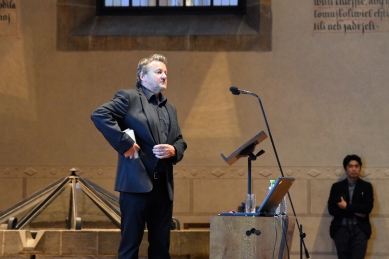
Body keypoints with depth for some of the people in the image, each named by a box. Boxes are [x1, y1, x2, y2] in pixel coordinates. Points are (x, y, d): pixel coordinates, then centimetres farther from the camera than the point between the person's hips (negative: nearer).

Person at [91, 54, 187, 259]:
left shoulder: (170, 109, 20)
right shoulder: (129, 97, -1)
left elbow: (180, 141, 23)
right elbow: (99, 115, -13)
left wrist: (174, 150, -1)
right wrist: (124, 143, -17)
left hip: (163, 185, 7)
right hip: (137, 181, -7)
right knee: (130, 242, -3)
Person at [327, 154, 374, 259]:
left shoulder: (366, 186, 8)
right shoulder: (337, 187, 9)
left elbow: (368, 207, -6)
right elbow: (331, 209, -1)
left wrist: (347, 206, -9)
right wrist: (354, 211, -10)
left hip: (359, 230, -1)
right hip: (341, 230, 1)